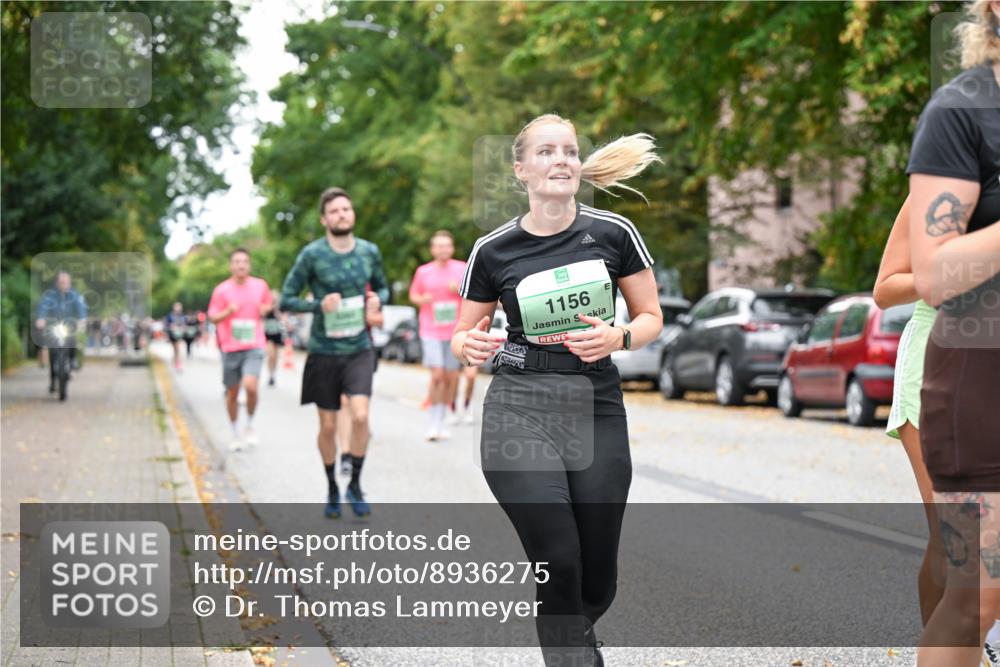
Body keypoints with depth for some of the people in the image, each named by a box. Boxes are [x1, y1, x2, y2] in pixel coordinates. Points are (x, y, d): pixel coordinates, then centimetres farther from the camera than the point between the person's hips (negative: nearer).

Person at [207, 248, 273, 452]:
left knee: (250, 386, -21)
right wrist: (228, 312, -18)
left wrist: (264, 309, 1)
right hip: (230, 348, 1)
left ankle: (249, 426, 3)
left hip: (254, 346, -1)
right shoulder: (222, 290, -1)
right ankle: (236, 434, 26)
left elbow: (267, 304, 24)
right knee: (232, 393, 8)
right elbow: (212, 317, 1)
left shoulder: (260, 286, 5)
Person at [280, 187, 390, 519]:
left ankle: (355, 485, 2)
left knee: (360, 415, -16)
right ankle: (332, 489, 27)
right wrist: (319, 305, -22)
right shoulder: (312, 255, -9)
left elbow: (383, 287, 18)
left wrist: (378, 299, -6)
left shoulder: (369, 252, 1)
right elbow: (286, 300, -6)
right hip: (324, 352, -1)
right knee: (328, 426, 6)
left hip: (359, 349, 1)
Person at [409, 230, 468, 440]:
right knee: (437, 375, -14)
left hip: (455, 333, 2)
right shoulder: (423, 272, 1)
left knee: (451, 378, 5)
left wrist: (461, 290, -12)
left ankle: (441, 422, 19)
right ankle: (434, 423, -3)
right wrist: (422, 299, -9)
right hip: (431, 333, -2)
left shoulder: (462, 269, 3)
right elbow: (413, 294, 13)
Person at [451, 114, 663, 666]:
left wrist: (618, 337, -13)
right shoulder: (493, 250, 1)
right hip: (519, 412, -1)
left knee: (598, 583, 5)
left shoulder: (613, 233, 1)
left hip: (597, 410, 1)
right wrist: (468, 345, -12)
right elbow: (462, 335, 11)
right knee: (559, 565, -15)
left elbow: (651, 316, 9)